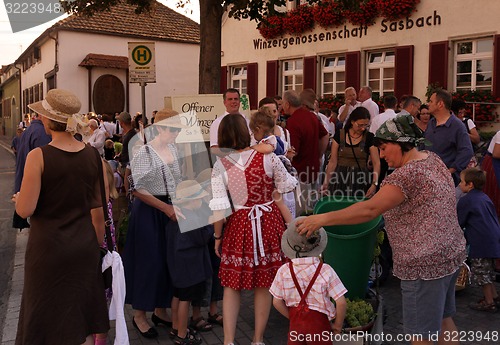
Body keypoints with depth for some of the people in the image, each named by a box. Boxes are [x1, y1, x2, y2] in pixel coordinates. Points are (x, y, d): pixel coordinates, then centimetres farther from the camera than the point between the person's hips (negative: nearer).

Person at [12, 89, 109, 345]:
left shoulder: (38, 156, -16)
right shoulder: (92, 155, -3)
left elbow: (25, 210, -16)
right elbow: (98, 209, 3)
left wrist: (19, 198, 6)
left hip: (48, 248, -3)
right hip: (84, 246, 4)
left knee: (48, 320, 14)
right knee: (82, 317, 17)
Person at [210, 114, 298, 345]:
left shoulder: (220, 165, -9)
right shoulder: (267, 157, -10)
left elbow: (219, 208, -10)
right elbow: (286, 186, 2)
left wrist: (217, 236, 2)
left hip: (239, 225, 0)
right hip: (269, 222, 1)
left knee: (232, 285, 13)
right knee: (264, 284, 14)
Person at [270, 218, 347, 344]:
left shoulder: (284, 271, -8)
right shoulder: (325, 271, -14)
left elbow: (277, 302, -1)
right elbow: (341, 302, -13)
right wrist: (338, 325, 3)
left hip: (295, 323, 2)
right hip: (319, 323, -2)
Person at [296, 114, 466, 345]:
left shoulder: (407, 174, -22)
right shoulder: (433, 159, 7)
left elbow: (370, 209, -29)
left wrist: (323, 219, -27)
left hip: (425, 265, -10)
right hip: (451, 254, 10)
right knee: (443, 319, 24)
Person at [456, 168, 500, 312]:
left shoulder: (465, 200, -11)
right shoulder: (484, 197, 13)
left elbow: (459, 223, -6)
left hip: (481, 243, -9)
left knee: (480, 273, 4)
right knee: (487, 271, 22)